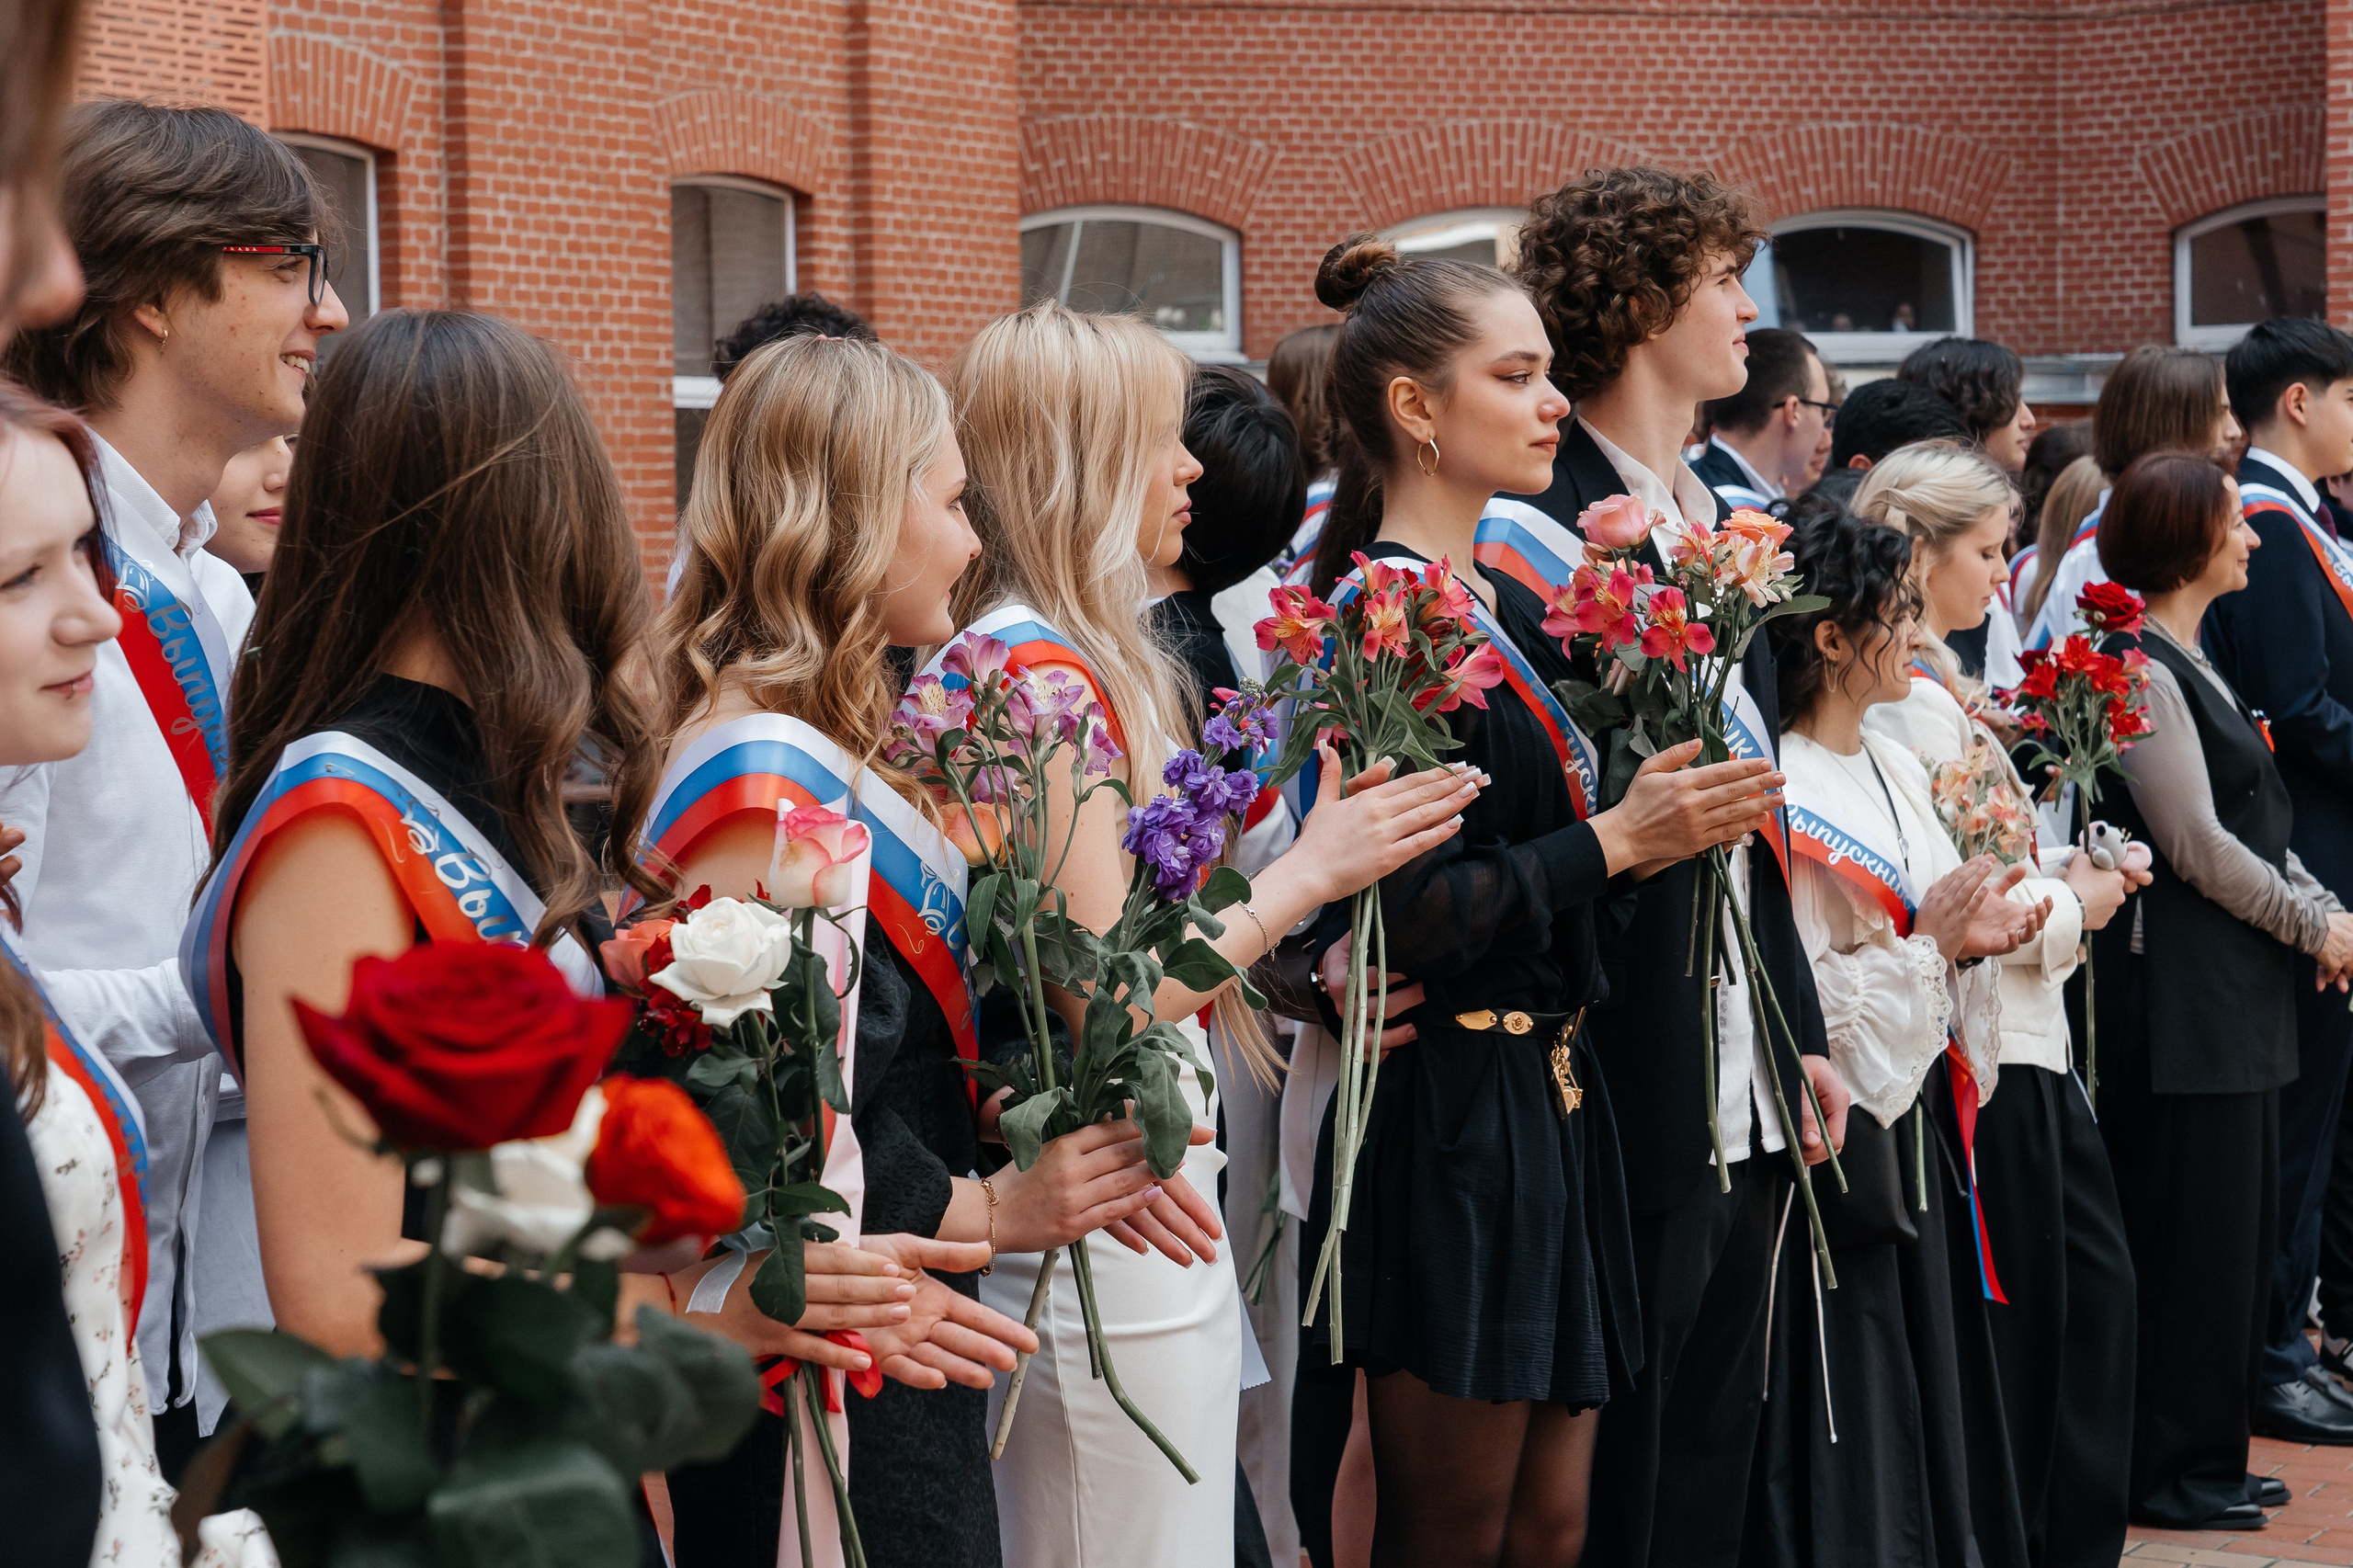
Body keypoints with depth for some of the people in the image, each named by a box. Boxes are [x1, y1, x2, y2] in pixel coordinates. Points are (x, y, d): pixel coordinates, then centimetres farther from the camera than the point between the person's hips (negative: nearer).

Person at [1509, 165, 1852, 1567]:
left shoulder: (1715, 517, 15)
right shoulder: (1542, 522, -13)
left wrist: (1805, 1029, 17)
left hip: (1747, 1085, 9)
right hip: (1636, 1090, -9)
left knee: (1715, 1448, 15)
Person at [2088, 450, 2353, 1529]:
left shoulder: (2195, 663, 17)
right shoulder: (2140, 668, -14)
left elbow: (2257, 824, 18)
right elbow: (2197, 845, -17)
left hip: (2235, 993, 10)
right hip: (2181, 993, -10)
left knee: (2242, 1228, 13)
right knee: (2192, 1231, -5)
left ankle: (2205, 1452, 21)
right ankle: (2171, 1471, 3)